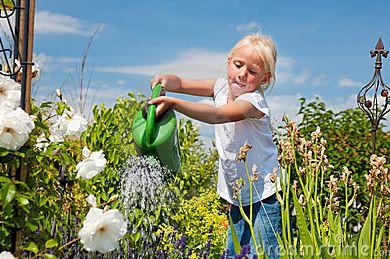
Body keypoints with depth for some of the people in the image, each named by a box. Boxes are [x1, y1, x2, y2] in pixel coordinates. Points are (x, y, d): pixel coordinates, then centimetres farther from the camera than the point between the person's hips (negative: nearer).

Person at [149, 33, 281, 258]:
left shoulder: (254, 100, -23)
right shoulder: (223, 86, 1)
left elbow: (217, 115, -40)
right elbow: (181, 84, 4)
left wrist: (173, 103, -50)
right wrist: (165, 80, -20)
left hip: (264, 196, -8)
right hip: (238, 195, 8)